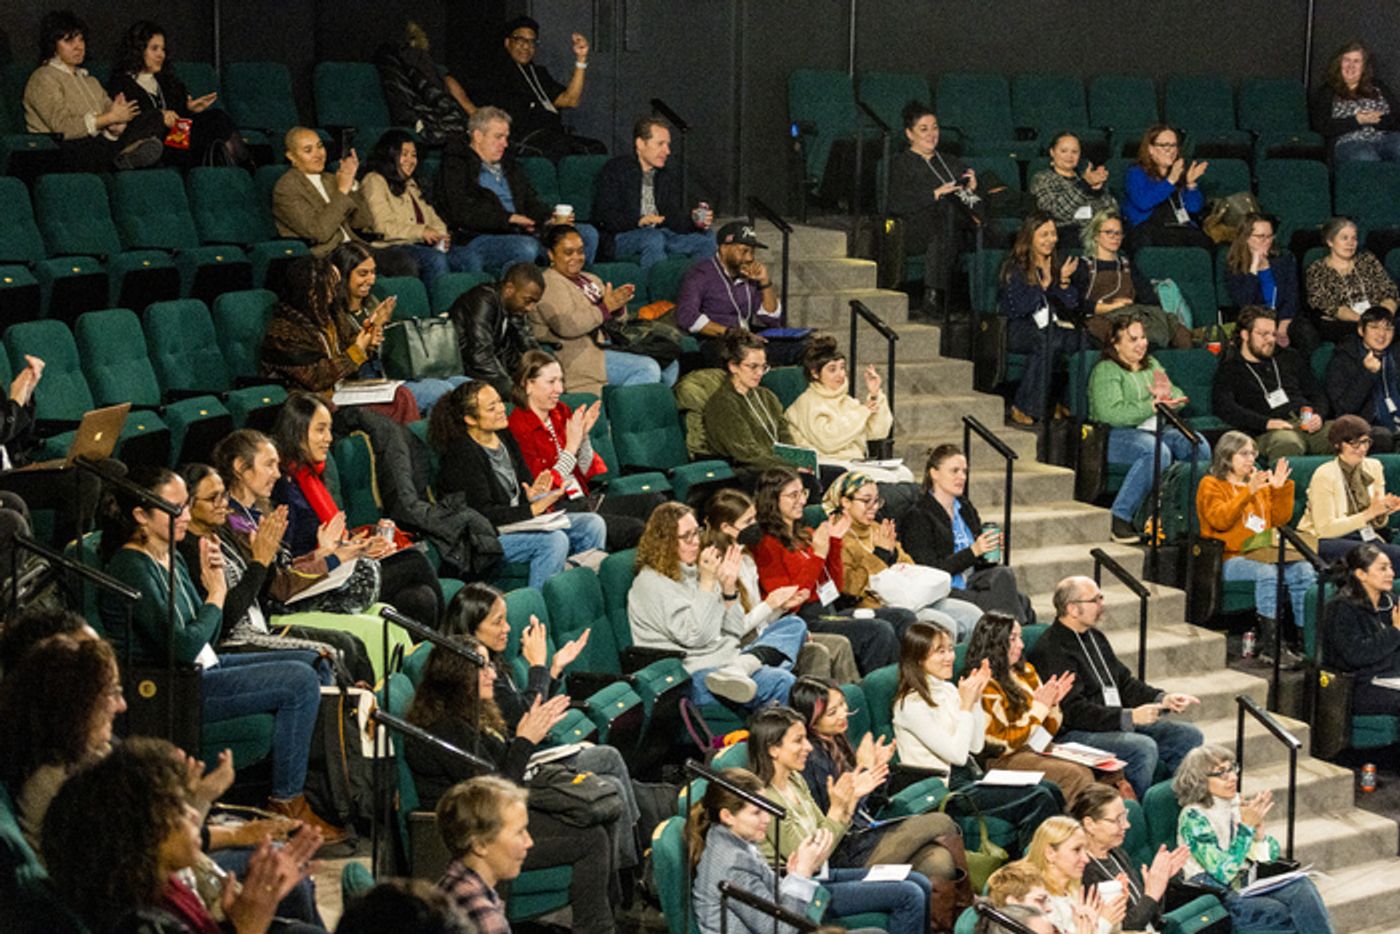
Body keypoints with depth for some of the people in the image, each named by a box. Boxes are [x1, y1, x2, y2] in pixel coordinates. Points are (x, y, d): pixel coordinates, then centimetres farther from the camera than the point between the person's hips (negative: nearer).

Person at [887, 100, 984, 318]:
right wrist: (936, 194, -10)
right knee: (948, 206, -35)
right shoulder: (900, 165, 16)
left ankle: (934, 294, -45)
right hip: (916, 231, -3)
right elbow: (896, 204, -2)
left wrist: (971, 189, 1)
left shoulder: (951, 162, 31)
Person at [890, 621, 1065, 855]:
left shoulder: (948, 690, 11)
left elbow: (977, 745, 8)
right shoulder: (911, 704, -14)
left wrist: (976, 698, -1)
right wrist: (966, 705, -12)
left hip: (969, 777, 9)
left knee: (1050, 791, -7)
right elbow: (957, 754, -18)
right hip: (944, 790, -9)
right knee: (1038, 800, -19)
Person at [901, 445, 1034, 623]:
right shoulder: (918, 516, -4)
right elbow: (931, 572, -12)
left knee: (1004, 574, -27)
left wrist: (991, 550, -2)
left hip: (973, 586, 7)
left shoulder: (966, 508, 19)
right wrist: (974, 551, -19)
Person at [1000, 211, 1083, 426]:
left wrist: (1064, 281, -4)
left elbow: (1072, 306, 13)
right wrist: (1043, 285, -16)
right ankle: (1023, 408, -36)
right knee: (1048, 339, -38)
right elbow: (1016, 308, -13)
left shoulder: (1054, 266, 16)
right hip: (1018, 330, -6)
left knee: (1080, 339, -25)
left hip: (1048, 328, 6)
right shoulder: (1015, 267, -2)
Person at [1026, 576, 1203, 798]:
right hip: (1073, 734, -10)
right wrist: (1129, 717, -27)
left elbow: (1125, 683, 21)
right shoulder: (1051, 651, -15)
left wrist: (1163, 699, 3)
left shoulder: (1095, 637, 17)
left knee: (1189, 736, -1)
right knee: (1143, 747, -33)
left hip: (1120, 723, 10)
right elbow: (1074, 712, -22)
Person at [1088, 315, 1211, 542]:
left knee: (1199, 446, -23)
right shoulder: (1106, 371, -1)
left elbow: (1180, 398, 19)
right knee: (1158, 452, -38)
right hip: (1118, 436, -7)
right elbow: (1111, 413, -17)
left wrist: (1167, 395, -7)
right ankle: (1119, 518, -31)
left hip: (1158, 430, 7)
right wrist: (1153, 406, -21)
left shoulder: (1151, 364, 23)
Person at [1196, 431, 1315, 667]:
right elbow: (1220, 519, -12)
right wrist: (1248, 492, -20)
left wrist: (1281, 488, 4)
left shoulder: (1260, 482, 24)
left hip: (1264, 552, 6)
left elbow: (1280, 518, 18)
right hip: (1231, 557, -6)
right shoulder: (1211, 485, 5)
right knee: (1267, 573, -35)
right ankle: (1270, 645, -34)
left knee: (1304, 570, -21)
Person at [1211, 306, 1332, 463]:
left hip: (1308, 425, 5)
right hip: (1270, 432, -5)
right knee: (1287, 442, -44)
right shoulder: (1229, 369, 13)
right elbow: (1223, 408, -5)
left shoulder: (1289, 357, 29)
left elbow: (1316, 394, 29)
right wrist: (1266, 423, -17)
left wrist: (1318, 416, 3)